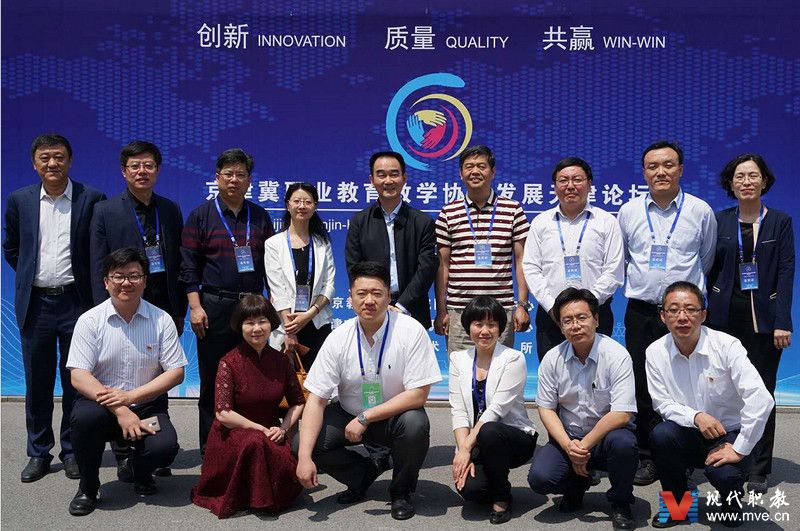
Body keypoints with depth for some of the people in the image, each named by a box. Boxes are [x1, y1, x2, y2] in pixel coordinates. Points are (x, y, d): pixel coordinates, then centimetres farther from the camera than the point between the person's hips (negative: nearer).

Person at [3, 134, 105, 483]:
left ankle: (72, 451, 20)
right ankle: (38, 453, 23)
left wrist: (90, 287, 2)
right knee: (37, 382, 10)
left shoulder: (92, 199, -3)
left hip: (76, 302, -2)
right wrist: (30, 275, 10)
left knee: (75, 381, 6)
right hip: (35, 303, 2)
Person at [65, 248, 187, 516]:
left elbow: (176, 372, -4)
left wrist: (130, 397, -17)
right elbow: (78, 376, -11)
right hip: (102, 403, 0)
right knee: (85, 416, -34)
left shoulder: (161, 320, -2)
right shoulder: (90, 320, -4)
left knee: (165, 447, -27)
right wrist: (120, 412, -23)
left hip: (147, 405, 0)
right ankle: (87, 487, -4)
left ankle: (140, 472, 14)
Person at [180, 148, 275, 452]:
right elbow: (189, 265, 0)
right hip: (214, 307, -2)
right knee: (212, 380, 3)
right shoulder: (201, 215, 4)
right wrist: (195, 307, -9)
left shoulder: (260, 217, 12)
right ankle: (210, 449, 14)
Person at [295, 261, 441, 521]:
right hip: (349, 414, 3)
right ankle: (364, 473, 11)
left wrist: (365, 417, -25)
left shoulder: (411, 331, -20)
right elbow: (316, 399, -13)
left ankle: (401, 491, -2)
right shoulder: (338, 338, -13)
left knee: (415, 425, -34)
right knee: (307, 442, -19)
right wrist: (304, 458, -24)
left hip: (396, 416, -2)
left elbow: (418, 395, -20)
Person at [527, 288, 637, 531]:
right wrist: (568, 445, -16)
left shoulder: (617, 355, -15)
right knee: (539, 478, -23)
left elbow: (621, 414, -21)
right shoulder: (552, 359, -3)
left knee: (623, 443, -37)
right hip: (568, 437, 3)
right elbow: (546, 408, 0)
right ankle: (577, 485, 15)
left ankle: (620, 503, -5)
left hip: (608, 434, -2)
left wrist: (585, 445, -20)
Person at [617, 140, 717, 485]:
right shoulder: (628, 212, 5)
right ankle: (647, 457, 15)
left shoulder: (701, 211, 2)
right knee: (642, 387, 4)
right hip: (641, 312, 2)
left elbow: (706, 260, 15)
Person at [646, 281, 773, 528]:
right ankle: (676, 505, -1)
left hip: (729, 434, -3)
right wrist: (695, 416, -22)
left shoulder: (727, 346, -19)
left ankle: (732, 501, 10)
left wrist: (739, 449, -24)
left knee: (724, 475, -32)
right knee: (660, 435, -29)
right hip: (688, 434, 3)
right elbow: (662, 403, -4)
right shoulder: (656, 352, -9)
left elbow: (761, 400, -26)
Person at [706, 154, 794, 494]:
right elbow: (709, 270, 7)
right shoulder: (719, 221, 7)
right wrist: (704, 314, 2)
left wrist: (782, 322, -10)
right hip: (726, 316, 1)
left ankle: (759, 470, 12)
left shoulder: (780, 222, 4)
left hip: (764, 318, -1)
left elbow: (786, 273, -2)